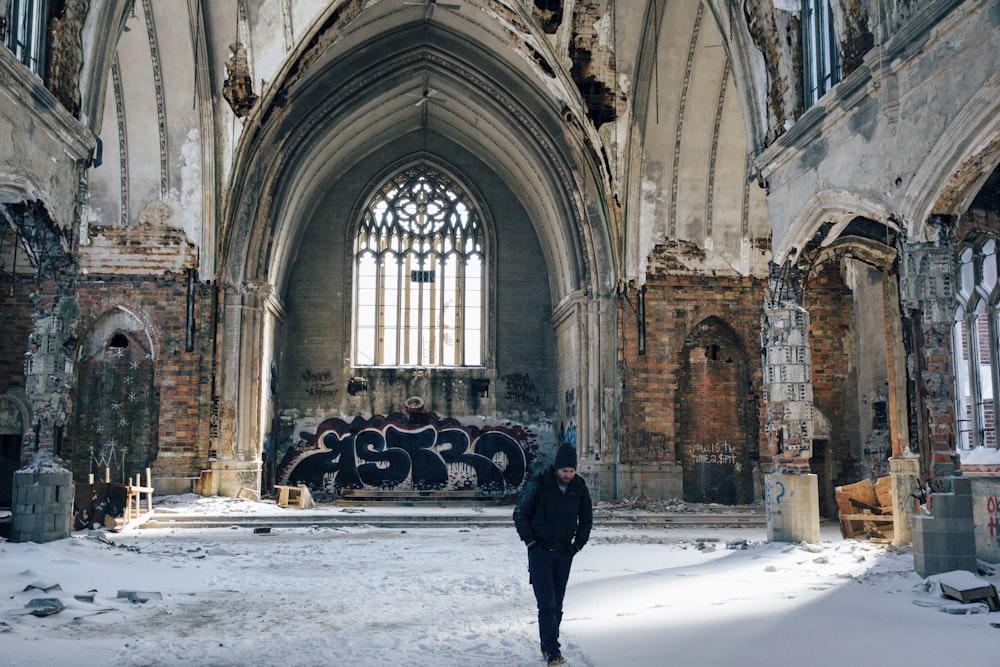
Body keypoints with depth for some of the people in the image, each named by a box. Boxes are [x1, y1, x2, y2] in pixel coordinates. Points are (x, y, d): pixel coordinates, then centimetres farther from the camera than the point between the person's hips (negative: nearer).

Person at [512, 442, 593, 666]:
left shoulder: (580, 488, 1)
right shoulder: (538, 484, -11)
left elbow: (586, 520, 15)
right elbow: (520, 514, -3)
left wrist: (577, 545, 4)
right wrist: (531, 542, -8)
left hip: (564, 553, 4)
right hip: (540, 553, -4)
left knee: (557, 604, 9)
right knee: (547, 603, -10)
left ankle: (548, 646, 22)